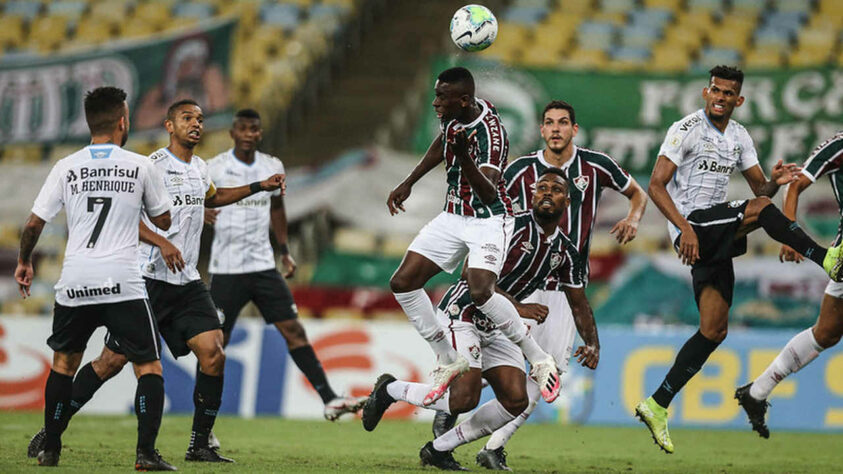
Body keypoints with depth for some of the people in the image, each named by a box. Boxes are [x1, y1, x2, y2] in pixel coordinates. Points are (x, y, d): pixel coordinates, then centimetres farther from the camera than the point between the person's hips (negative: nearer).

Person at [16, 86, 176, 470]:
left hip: (74, 284, 3)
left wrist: (24, 262, 24)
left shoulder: (66, 168, 4)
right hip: (123, 285, -3)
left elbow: (34, 224, 6)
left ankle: (50, 449, 23)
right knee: (149, 366, 3)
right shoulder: (140, 166, 0)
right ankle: (146, 452, -11)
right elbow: (163, 221, 12)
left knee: (64, 362, 20)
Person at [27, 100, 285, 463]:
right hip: (147, 279, -6)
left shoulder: (199, 168, 15)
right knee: (113, 360, -6)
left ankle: (200, 445, 0)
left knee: (213, 354, -9)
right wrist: (162, 242, -25)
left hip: (186, 283, 6)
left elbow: (211, 197, 39)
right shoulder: (154, 165, -9)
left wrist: (259, 187, 33)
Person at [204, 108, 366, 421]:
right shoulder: (214, 168, -6)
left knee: (293, 330, -2)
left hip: (263, 265, 4)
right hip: (226, 269, -4)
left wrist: (285, 251, 18)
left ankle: (330, 400, -2)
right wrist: (202, 211, -23)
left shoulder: (273, 167, 7)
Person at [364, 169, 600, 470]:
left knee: (515, 401, -5)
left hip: (496, 327, 8)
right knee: (464, 398, -20)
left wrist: (593, 344, -3)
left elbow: (579, 305, 14)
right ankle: (390, 389, 6)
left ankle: (438, 450, 8)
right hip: (462, 312, -8)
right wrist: (517, 307, -31)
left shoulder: (565, 252, 5)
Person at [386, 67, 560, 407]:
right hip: (453, 217, 8)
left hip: (489, 220, -8)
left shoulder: (489, 132, -27)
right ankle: (447, 360, 12)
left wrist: (464, 158, -53)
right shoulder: (455, 115, -4)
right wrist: (408, 183, 23)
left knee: (480, 292, -29)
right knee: (403, 283, -1)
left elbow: (489, 194, -39)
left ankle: (540, 360, -11)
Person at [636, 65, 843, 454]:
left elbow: (759, 187, 17)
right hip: (691, 225, -7)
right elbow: (656, 185, -14)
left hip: (716, 235, 7)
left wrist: (775, 182, -8)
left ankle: (657, 406, 4)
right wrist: (685, 228, -26)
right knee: (759, 209, -29)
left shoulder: (739, 137, 13)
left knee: (714, 330, 1)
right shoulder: (687, 130, -8)